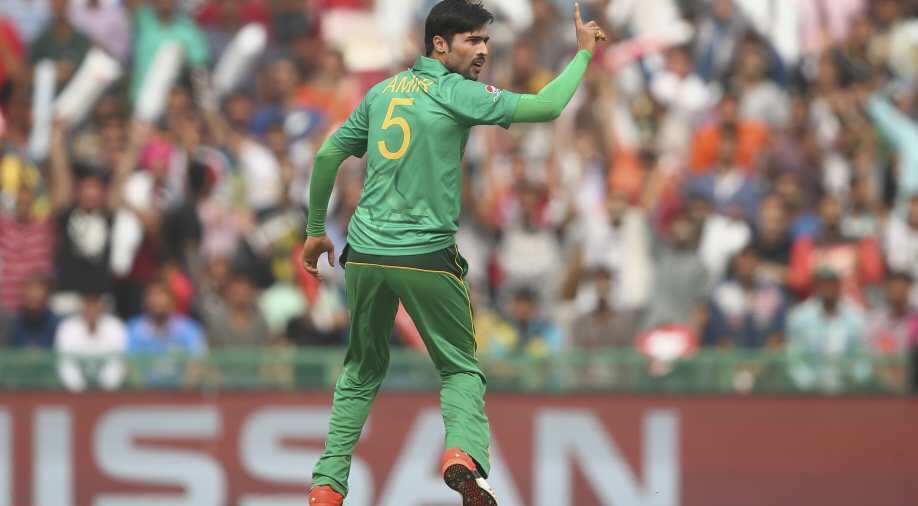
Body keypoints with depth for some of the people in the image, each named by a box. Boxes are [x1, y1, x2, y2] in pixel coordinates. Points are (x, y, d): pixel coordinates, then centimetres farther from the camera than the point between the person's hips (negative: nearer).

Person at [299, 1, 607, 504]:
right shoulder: (456, 93, -6)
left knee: (362, 371, 19)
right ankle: (463, 450, -21)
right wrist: (584, 52, 4)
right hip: (427, 257, -5)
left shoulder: (382, 91, 12)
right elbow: (547, 106, -11)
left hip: (366, 255, 5)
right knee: (460, 369, 8)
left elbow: (327, 156, 16)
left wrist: (316, 230, 26)